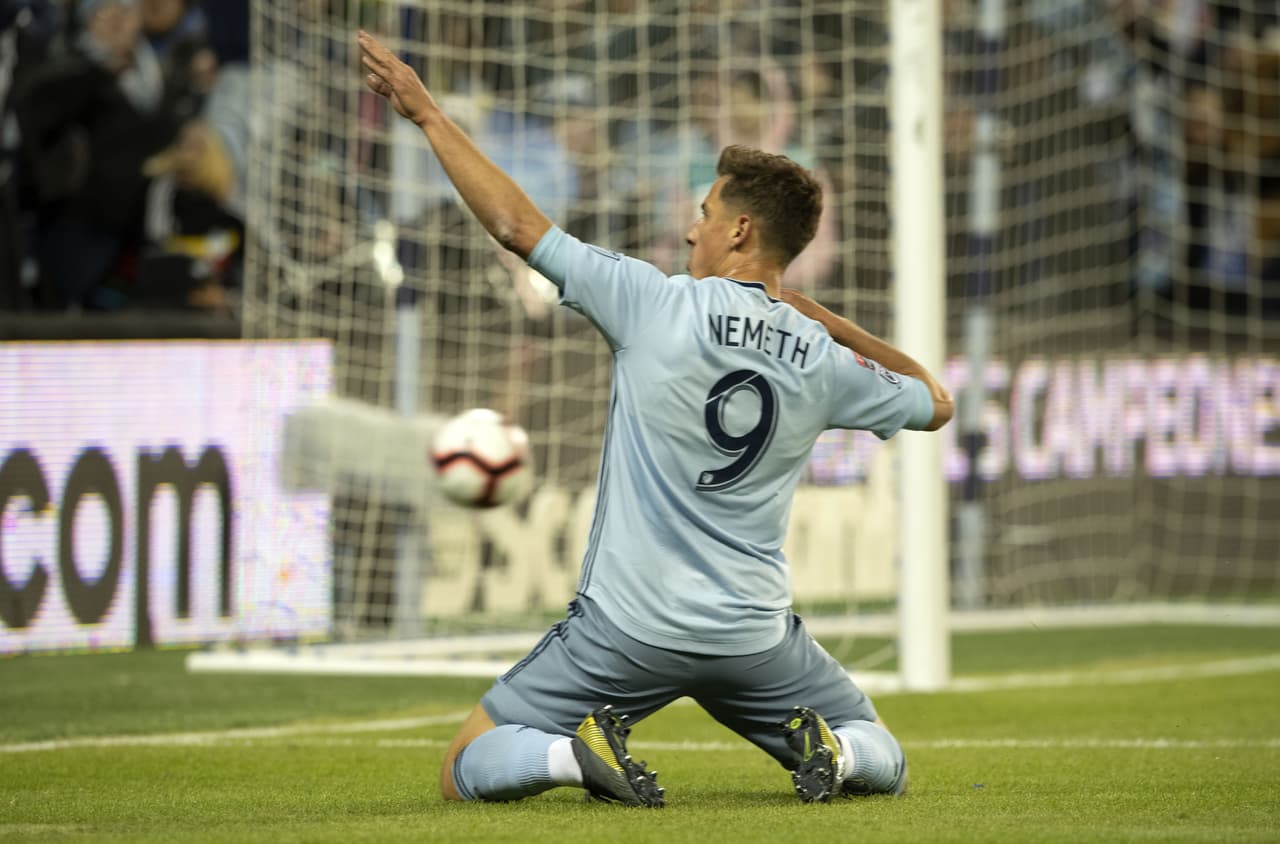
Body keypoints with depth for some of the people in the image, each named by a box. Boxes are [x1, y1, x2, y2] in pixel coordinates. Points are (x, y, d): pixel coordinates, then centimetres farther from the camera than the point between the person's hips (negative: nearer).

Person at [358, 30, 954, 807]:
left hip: (627, 627, -3)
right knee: (884, 761, 23)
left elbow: (517, 225, -8)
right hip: (756, 638, 3)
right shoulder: (820, 360, -1)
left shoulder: (659, 305, -11)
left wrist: (428, 113, -1)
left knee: (466, 772, 9)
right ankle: (833, 753, -10)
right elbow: (936, 404, 19)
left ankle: (576, 752, -19)